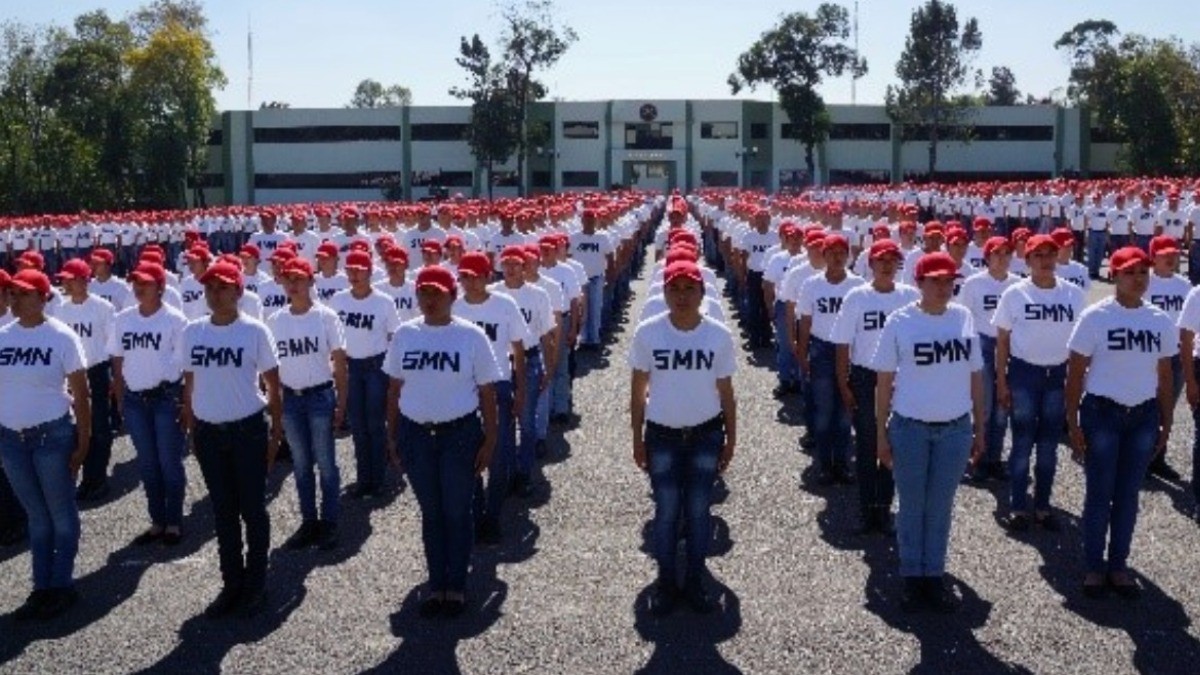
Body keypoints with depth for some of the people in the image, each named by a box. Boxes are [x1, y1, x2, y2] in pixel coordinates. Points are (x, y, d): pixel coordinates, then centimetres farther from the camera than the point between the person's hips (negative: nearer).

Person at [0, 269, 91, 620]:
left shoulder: (61, 337, -9)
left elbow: (80, 393, -7)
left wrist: (83, 442, -9)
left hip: (52, 434, -4)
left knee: (61, 512, 8)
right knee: (36, 515, 14)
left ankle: (63, 586, 18)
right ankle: (42, 587, 22)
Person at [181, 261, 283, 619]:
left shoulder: (254, 330, -8)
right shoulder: (193, 331, 2)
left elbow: (273, 384, -4)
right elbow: (189, 383, 9)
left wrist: (276, 432, -6)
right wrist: (190, 430, 8)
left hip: (248, 430, -4)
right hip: (208, 433, 4)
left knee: (252, 509, 6)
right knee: (223, 511, 13)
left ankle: (255, 585, 19)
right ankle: (231, 583, 24)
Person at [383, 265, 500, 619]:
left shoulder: (471, 336, -7)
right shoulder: (405, 334, 1)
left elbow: (487, 392, -4)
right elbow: (394, 387, 7)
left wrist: (489, 440, -6)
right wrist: (392, 435, 6)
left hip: (460, 433, -2)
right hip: (416, 434, 3)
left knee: (457, 512, 8)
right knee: (430, 512, 13)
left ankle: (456, 586, 22)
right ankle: (436, 585, 25)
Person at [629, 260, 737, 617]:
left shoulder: (719, 335, -7)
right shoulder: (647, 332, -9)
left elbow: (726, 391, 2)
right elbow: (638, 390, 0)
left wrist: (731, 439, 4)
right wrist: (637, 439, 0)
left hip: (706, 435, 1)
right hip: (662, 435, 0)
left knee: (699, 510, 9)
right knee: (666, 511, 7)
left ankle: (695, 582, 25)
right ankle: (666, 583, 23)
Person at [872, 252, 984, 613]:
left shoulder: (964, 318, 1)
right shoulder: (900, 321, -7)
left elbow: (975, 376, 7)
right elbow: (884, 380, -3)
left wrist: (979, 428, 7)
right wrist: (881, 434, -4)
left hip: (955, 428, 2)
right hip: (909, 428, -2)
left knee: (941, 506, 12)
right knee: (912, 506, 10)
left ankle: (934, 575, 26)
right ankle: (911, 576, 24)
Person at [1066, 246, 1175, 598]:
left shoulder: (1161, 321, 4)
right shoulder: (1095, 317, -8)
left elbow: (1165, 378, 10)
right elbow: (1075, 373, -6)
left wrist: (1165, 425, 9)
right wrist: (1073, 423, -10)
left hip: (1143, 416, 3)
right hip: (1101, 413, -3)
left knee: (1128, 494, 10)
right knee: (1099, 493, 3)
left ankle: (1118, 565, 22)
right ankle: (1094, 566, 16)